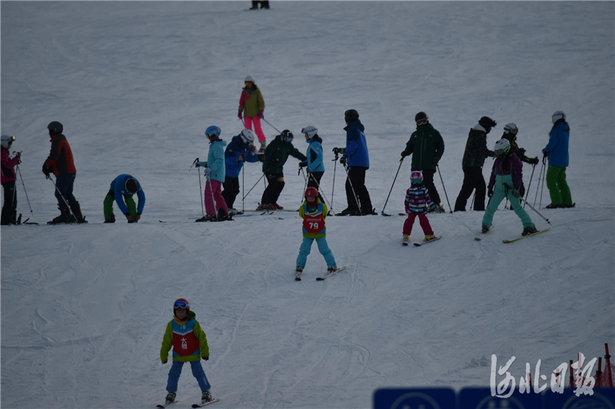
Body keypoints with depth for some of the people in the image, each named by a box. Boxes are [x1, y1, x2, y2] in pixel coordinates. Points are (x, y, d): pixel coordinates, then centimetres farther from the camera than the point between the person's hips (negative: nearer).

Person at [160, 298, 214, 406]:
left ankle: (206, 392, 4)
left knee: (198, 372, -4)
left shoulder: (193, 323, -12)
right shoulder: (171, 325, -7)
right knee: (174, 374, 1)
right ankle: (171, 394, 14)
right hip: (178, 356, 2)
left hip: (193, 355, -2)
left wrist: (205, 353, 0)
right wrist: (164, 356, 5)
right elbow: (166, 342, 1)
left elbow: (202, 338, -3)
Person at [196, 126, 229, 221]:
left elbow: (219, 161, -24)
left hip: (214, 175, -10)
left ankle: (210, 214, -12)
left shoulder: (216, 146, -14)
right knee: (217, 194, 12)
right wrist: (201, 164, 23)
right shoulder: (216, 145, 19)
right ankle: (223, 213, 10)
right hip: (219, 175, 10)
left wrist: (210, 168, -33)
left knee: (208, 194, -9)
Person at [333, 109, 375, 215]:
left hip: (356, 162, -10)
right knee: (360, 185, 14)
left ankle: (353, 208, -17)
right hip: (363, 162, 10)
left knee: (350, 185, -10)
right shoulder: (359, 129, 23)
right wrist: (340, 150, 34)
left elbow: (354, 144, -20)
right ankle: (367, 208, 13)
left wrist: (345, 155, -23)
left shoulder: (352, 129, -7)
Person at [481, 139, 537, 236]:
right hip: (499, 189, 6)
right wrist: (490, 187, 18)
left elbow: (519, 175, -12)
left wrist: (517, 188, -19)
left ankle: (529, 226, -10)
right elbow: (493, 174, 18)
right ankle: (486, 224, 26)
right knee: (491, 207, 5)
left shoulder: (514, 160, -10)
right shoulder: (497, 161, 9)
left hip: (511, 188, -6)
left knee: (517, 207, -14)